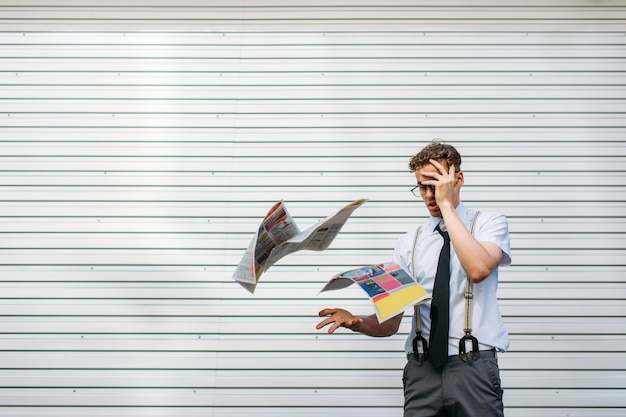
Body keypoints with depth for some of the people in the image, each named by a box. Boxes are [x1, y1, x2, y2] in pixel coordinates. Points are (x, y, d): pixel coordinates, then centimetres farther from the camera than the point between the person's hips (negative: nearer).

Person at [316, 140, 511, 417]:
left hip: (473, 366, -2)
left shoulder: (490, 223, 3)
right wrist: (356, 322, -14)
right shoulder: (409, 242, 10)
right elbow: (389, 323, 8)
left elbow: (478, 269, -22)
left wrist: (447, 205, -14)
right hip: (422, 369, 3)